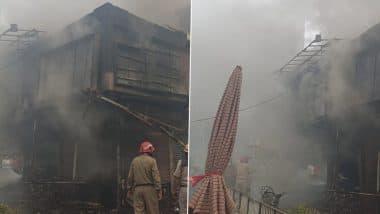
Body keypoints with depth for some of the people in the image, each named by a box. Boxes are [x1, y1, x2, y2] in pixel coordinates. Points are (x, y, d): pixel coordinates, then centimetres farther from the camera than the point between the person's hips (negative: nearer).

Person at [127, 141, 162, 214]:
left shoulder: (134, 161, 9)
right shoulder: (152, 160, -5)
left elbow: (130, 177, 11)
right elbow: (156, 176, -10)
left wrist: (129, 189, 19)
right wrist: (159, 190, -8)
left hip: (137, 189, 4)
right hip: (149, 188, -3)